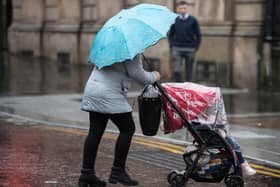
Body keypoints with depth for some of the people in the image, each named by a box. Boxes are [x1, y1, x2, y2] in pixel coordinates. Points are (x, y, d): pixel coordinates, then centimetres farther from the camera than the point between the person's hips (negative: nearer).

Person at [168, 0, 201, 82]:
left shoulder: (193, 20, 2)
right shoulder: (174, 20, 4)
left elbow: (198, 35, 6)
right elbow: (170, 35, 13)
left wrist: (196, 47, -1)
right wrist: (172, 46, 4)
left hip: (190, 50, 0)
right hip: (177, 49, 0)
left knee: (189, 71, 6)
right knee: (176, 70, -10)